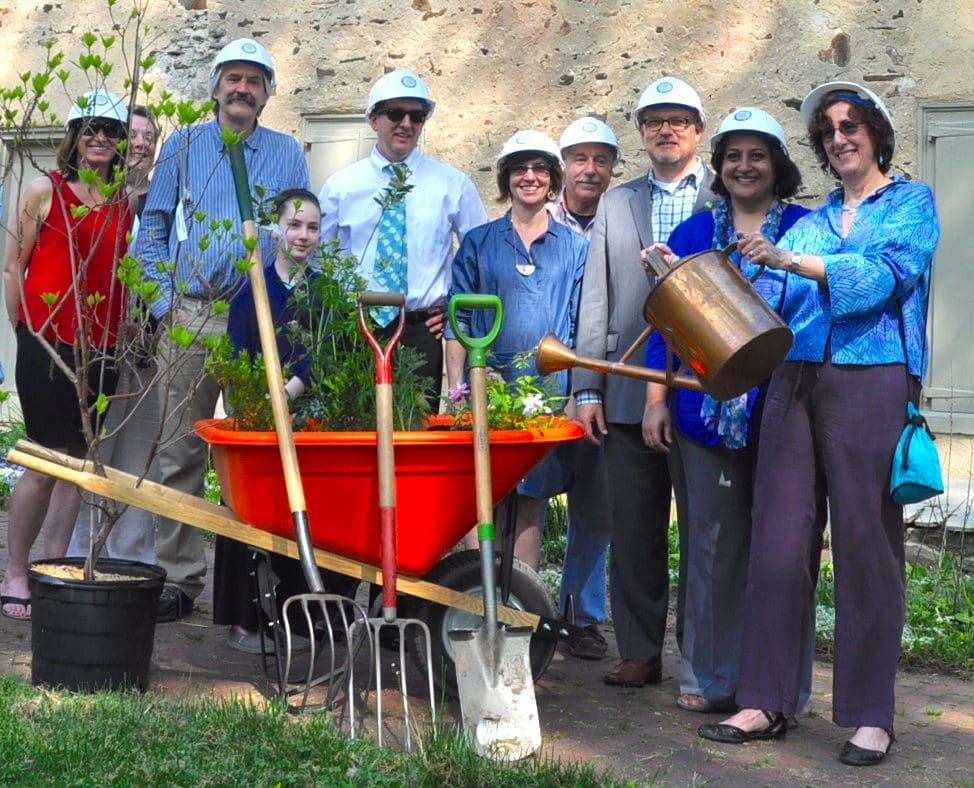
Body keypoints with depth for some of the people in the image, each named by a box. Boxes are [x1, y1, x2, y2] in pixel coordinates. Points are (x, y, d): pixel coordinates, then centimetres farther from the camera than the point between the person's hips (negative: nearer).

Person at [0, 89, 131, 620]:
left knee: (77, 458, 6)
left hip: (101, 345, 4)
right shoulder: (45, 190, 0)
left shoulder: (126, 201, 11)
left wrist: (125, 332, 7)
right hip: (47, 341, -4)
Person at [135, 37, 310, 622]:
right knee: (181, 449, -1)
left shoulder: (288, 154, 12)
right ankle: (180, 577, 5)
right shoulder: (184, 146, 12)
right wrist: (164, 300, -1)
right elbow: (152, 227, 11)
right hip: (190, 318, 0)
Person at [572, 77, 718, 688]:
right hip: (630, 391, 3)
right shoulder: (616, 205, 15)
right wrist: (586, 387, 5)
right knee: (635, 528, 6)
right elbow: (595, 301, 12)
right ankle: (640, 652, 15)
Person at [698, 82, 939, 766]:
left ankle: (871, 715, 4)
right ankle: (767, 701, 7)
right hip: (795, 381, 5)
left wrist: (790, 261, -18)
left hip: (871, 382, -4)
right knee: (779, 538, 0)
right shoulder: (813, 221, 22)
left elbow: (884, 274, -9)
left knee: (866, 542, -3)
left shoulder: (912, 202, 10)